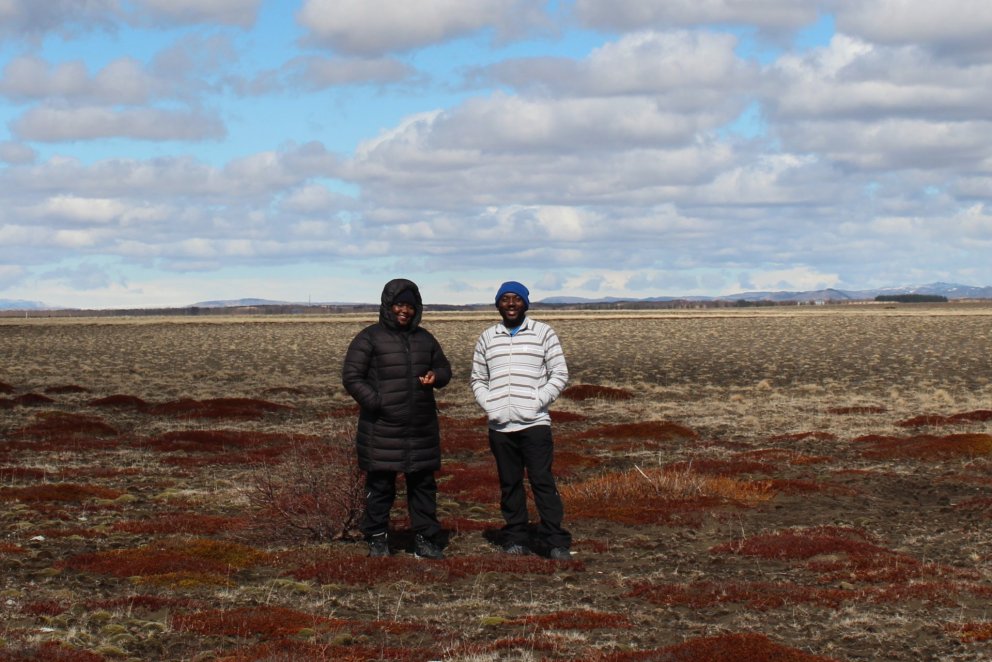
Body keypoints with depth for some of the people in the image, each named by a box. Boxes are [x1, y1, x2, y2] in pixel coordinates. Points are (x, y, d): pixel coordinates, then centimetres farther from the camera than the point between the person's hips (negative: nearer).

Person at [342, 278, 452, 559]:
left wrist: (435, 376, -3)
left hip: (421, 429, 5)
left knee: (423, 484, 8)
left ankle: (425, 540, 16)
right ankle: (377, 540, 10)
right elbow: (351, 377, -7)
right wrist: (376, 403, -16)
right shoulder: (370, 338, -3)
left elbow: (444, 368, 22)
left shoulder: (424, 338, 13)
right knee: (380, 486, 0)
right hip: (382, 428, -5)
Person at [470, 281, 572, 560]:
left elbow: (559, 374, 2)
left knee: (543, 481, -7)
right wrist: (489, 405, -1)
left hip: (535, 423, -3)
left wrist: (538, 401, -9)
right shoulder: (487, 338, 12)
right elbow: (477, 379, 17)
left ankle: (555, 541, -5)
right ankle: (516, 538, 14)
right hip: (500, 426, 3)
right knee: (509, 484, 7)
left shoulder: (543, 333, 4)